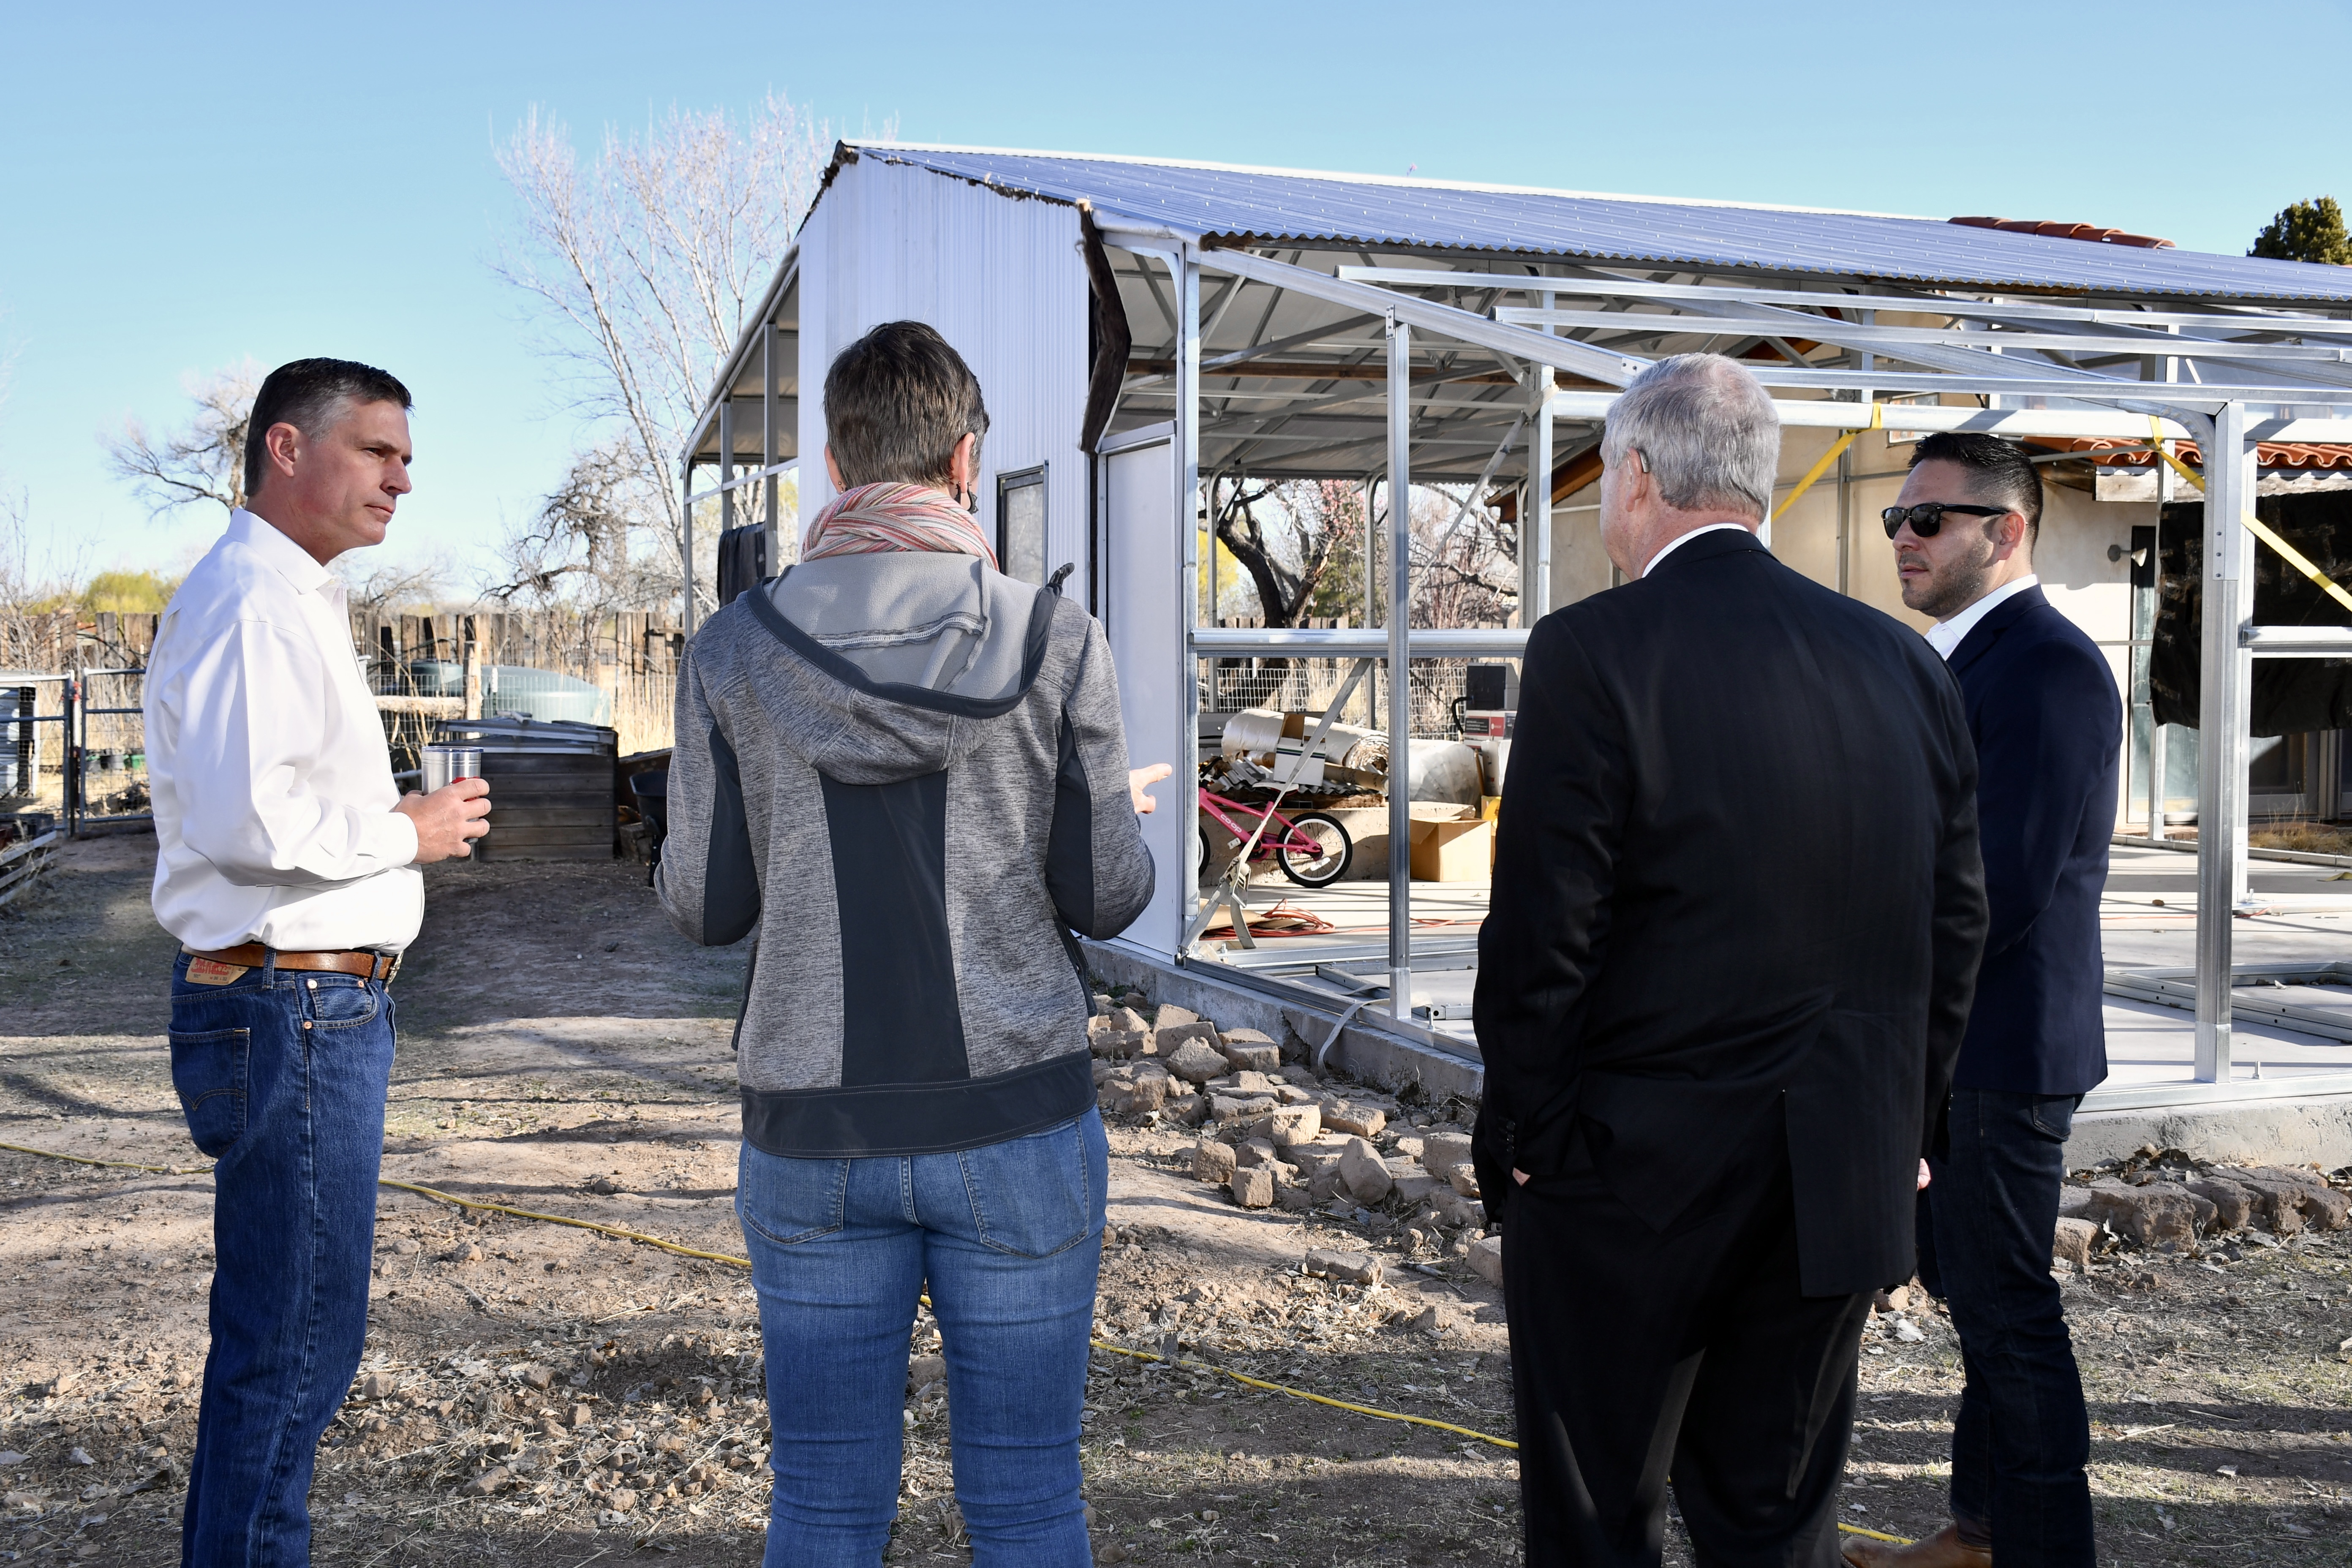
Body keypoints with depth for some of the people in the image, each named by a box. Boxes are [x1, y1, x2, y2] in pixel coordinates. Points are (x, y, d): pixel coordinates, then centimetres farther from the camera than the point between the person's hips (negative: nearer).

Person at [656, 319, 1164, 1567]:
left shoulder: (734, 650, -2)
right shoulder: (1053, 638, -6)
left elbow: (703, 907, 0)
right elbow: (1109, 897, -4)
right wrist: (1124, 810, 18)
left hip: (813, 1134, 1)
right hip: (1017, 1123, -1)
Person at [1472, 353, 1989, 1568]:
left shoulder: (1594, 654, -14)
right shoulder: (1904, 663, 4)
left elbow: (1541, 937, -15)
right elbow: (1953, 934, 8)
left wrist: (1521, 1135, -3)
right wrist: (1895, 1127, 16)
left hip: (1631, 1184, -5)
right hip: (1841, 1189, 6)